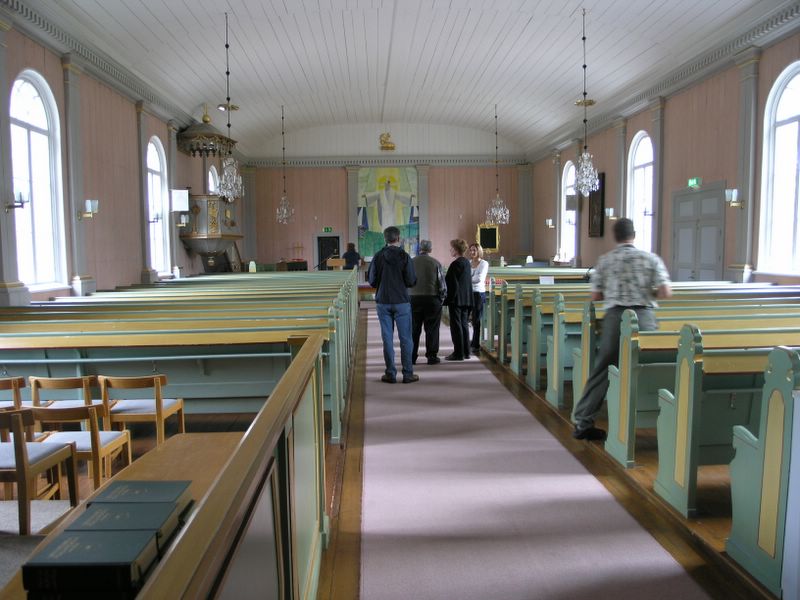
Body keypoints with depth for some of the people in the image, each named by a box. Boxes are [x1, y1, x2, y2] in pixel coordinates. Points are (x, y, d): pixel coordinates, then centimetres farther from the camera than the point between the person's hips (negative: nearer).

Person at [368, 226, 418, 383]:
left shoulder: (378, 257, -2)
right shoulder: (404, 256, -8)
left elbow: (371, 280, 1)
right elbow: (411, 281, -9)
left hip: (382, 302, 2)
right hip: (402, 302, -2)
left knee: (387, 338, 7)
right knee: (405, 338, 5)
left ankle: (391, 374, 11)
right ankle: (408, 374, 9)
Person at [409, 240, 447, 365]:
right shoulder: (436, 263, -4)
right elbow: (442, 284, -3)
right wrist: (442, 297, 11)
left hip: (413, 299, 2)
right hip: (432, 299, -1)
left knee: (414, 330, 9)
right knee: (432, 329, 6)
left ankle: (411, 357, 12)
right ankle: (431, 356, 8)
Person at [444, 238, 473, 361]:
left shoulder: (455, 264, -15)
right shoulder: (467, 262, 12)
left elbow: (452, 283, -17)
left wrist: (449, 299, -13)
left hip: (456, 299, -9)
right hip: (466, 299, 9)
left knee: (456, 326, -3)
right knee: (464, 324, 13)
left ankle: (458, 353, 0)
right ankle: (466, 352, 19)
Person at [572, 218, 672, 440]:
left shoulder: (604, 261, 6)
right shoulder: (650, 258, 3)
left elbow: (595, 296, 7)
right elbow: (665, 292, -3)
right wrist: (648, 292, 17)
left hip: (614, 317, 1)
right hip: (643, 316, -1)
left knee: (602, 370, 7)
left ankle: (582, 422, 10)